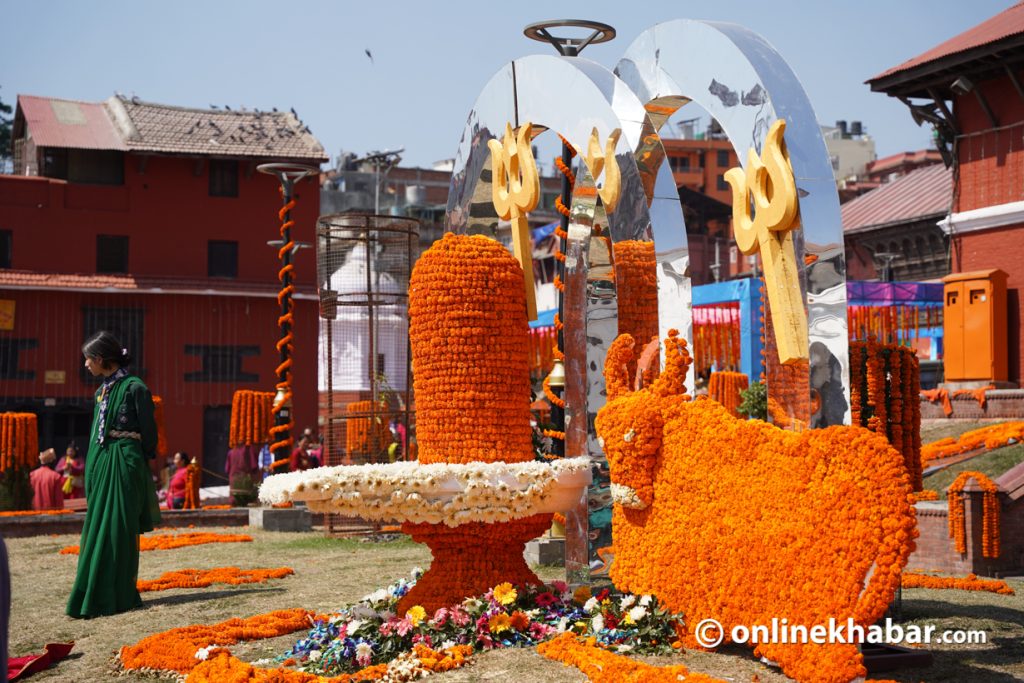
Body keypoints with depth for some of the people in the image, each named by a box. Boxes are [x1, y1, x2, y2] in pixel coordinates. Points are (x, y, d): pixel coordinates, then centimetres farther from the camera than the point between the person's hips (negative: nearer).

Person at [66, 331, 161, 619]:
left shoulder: (134, 388, -9)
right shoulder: (102, 391, 15)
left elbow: (148, 432, -8)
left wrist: (144, 464, -8)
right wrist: (92, 469, 15)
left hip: (124, 463, -8)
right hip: (101, 464, 8)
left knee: (117, 528, -7)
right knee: (97, 528, 10)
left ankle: (118, 597, -2)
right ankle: (95, 594, 17)